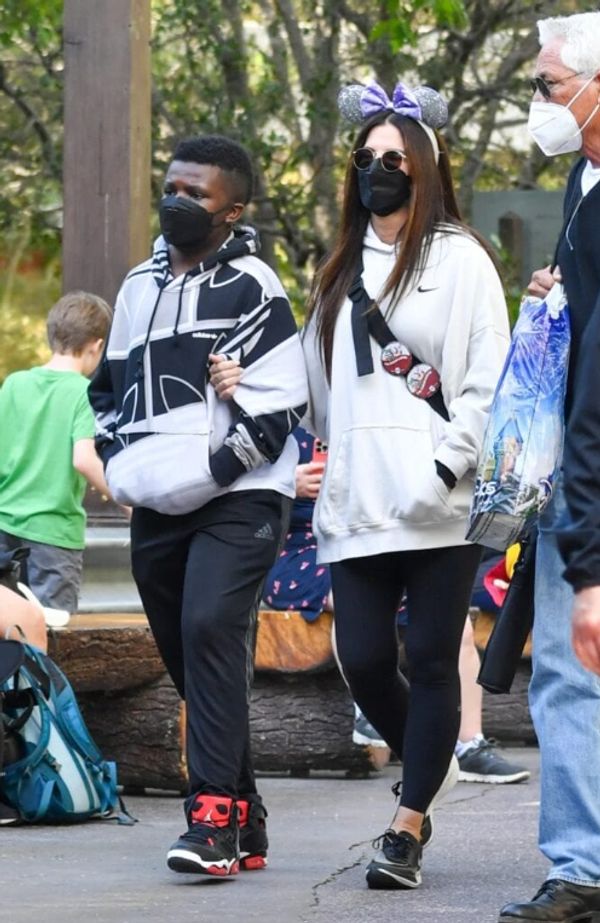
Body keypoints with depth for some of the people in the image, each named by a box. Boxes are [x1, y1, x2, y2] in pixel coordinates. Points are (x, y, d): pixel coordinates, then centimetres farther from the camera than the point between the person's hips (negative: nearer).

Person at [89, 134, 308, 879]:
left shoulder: (251, 289, -4)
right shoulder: (139, 287, 16)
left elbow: (278, 401, -11)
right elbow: (109, 388, 27)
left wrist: (212, 469, -15)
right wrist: (120, 463, 12)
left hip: (236, 503, -7)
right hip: (156, 510, 7)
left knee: (210, 630, -24)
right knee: (189, 661, 8)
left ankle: (214, 814, -26)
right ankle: (243, 819, 18)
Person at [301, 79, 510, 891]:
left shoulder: (460, 260, 1)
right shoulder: (341, 271, 19)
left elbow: (487, 380, -5)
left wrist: (447, 467, -14)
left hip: (439, 511, -5)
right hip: (359, 505, 5)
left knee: (431, 661, -3)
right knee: (363, 659, -1)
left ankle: (407, 830, -1)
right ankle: (426, 779, 24)